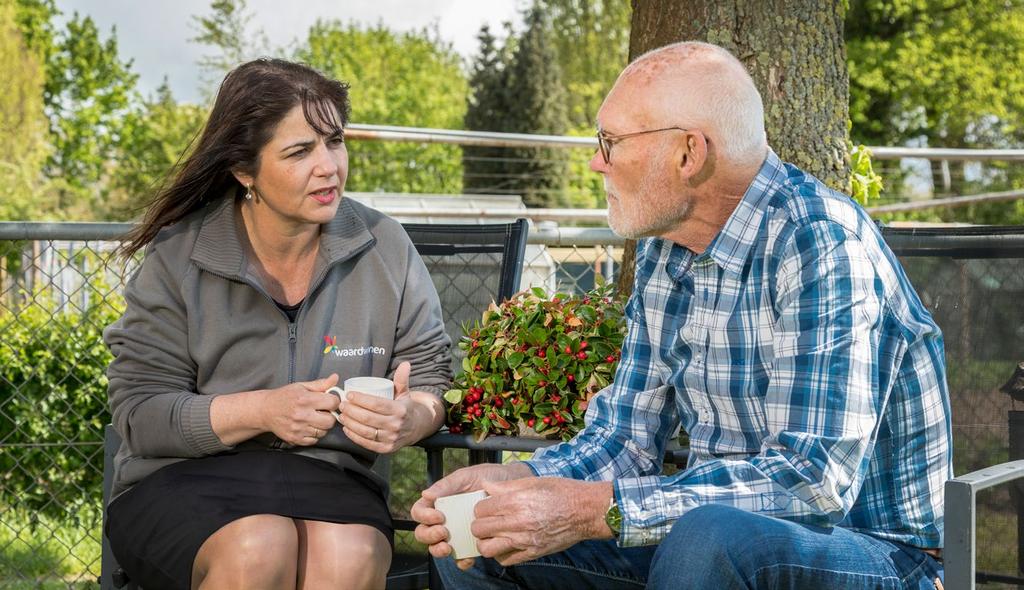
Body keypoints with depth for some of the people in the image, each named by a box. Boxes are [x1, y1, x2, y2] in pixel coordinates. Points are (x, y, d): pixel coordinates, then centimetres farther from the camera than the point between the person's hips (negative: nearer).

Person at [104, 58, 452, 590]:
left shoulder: (384, 247, 2)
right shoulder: (178, 257, -4)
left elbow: (433, 377, 7)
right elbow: (138, 412, -5)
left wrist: (409, 419, -18)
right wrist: (261, 411, -20)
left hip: (330, 475, 1)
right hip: (186, 478, 0)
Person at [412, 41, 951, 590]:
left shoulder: (823, 245, -22)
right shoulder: (664, 252, 4)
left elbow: (818, 478, -30)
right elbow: (625, 438, 8)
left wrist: (597, 510, -31)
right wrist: (507, 480, -12)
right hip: (712, 530, 7)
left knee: (709, 536, -37)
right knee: (472, 540, -2)